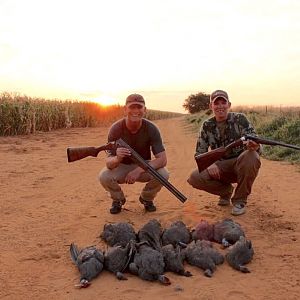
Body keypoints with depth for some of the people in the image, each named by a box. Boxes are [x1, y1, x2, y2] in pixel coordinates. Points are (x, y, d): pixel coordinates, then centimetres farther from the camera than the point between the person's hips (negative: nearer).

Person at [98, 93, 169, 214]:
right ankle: (118, 199, 4)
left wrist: (139, 170, -38)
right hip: (121, 167, 0)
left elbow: (162, 159, -24)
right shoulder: (116, 129, -21)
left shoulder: (151, 129, -20)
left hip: (143, 167, 1)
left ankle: (146, 198, 5)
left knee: (163, 174, -28)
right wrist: (117, 159, -50)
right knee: (104, 176, -30)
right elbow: (108, 164, -25)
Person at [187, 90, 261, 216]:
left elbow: (256, 144, -14)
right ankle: (226, 190, 9)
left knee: (251, 157, -37)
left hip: (241, 165, -2)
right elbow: (199, 153, 2)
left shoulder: (240, 119, -7)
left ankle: (240, 201, -14)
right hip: (220, 168, 2)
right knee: (194, 178, -23)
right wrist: (209, 164, -21)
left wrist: (253, 146, -40)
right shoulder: (207, 126, 1)